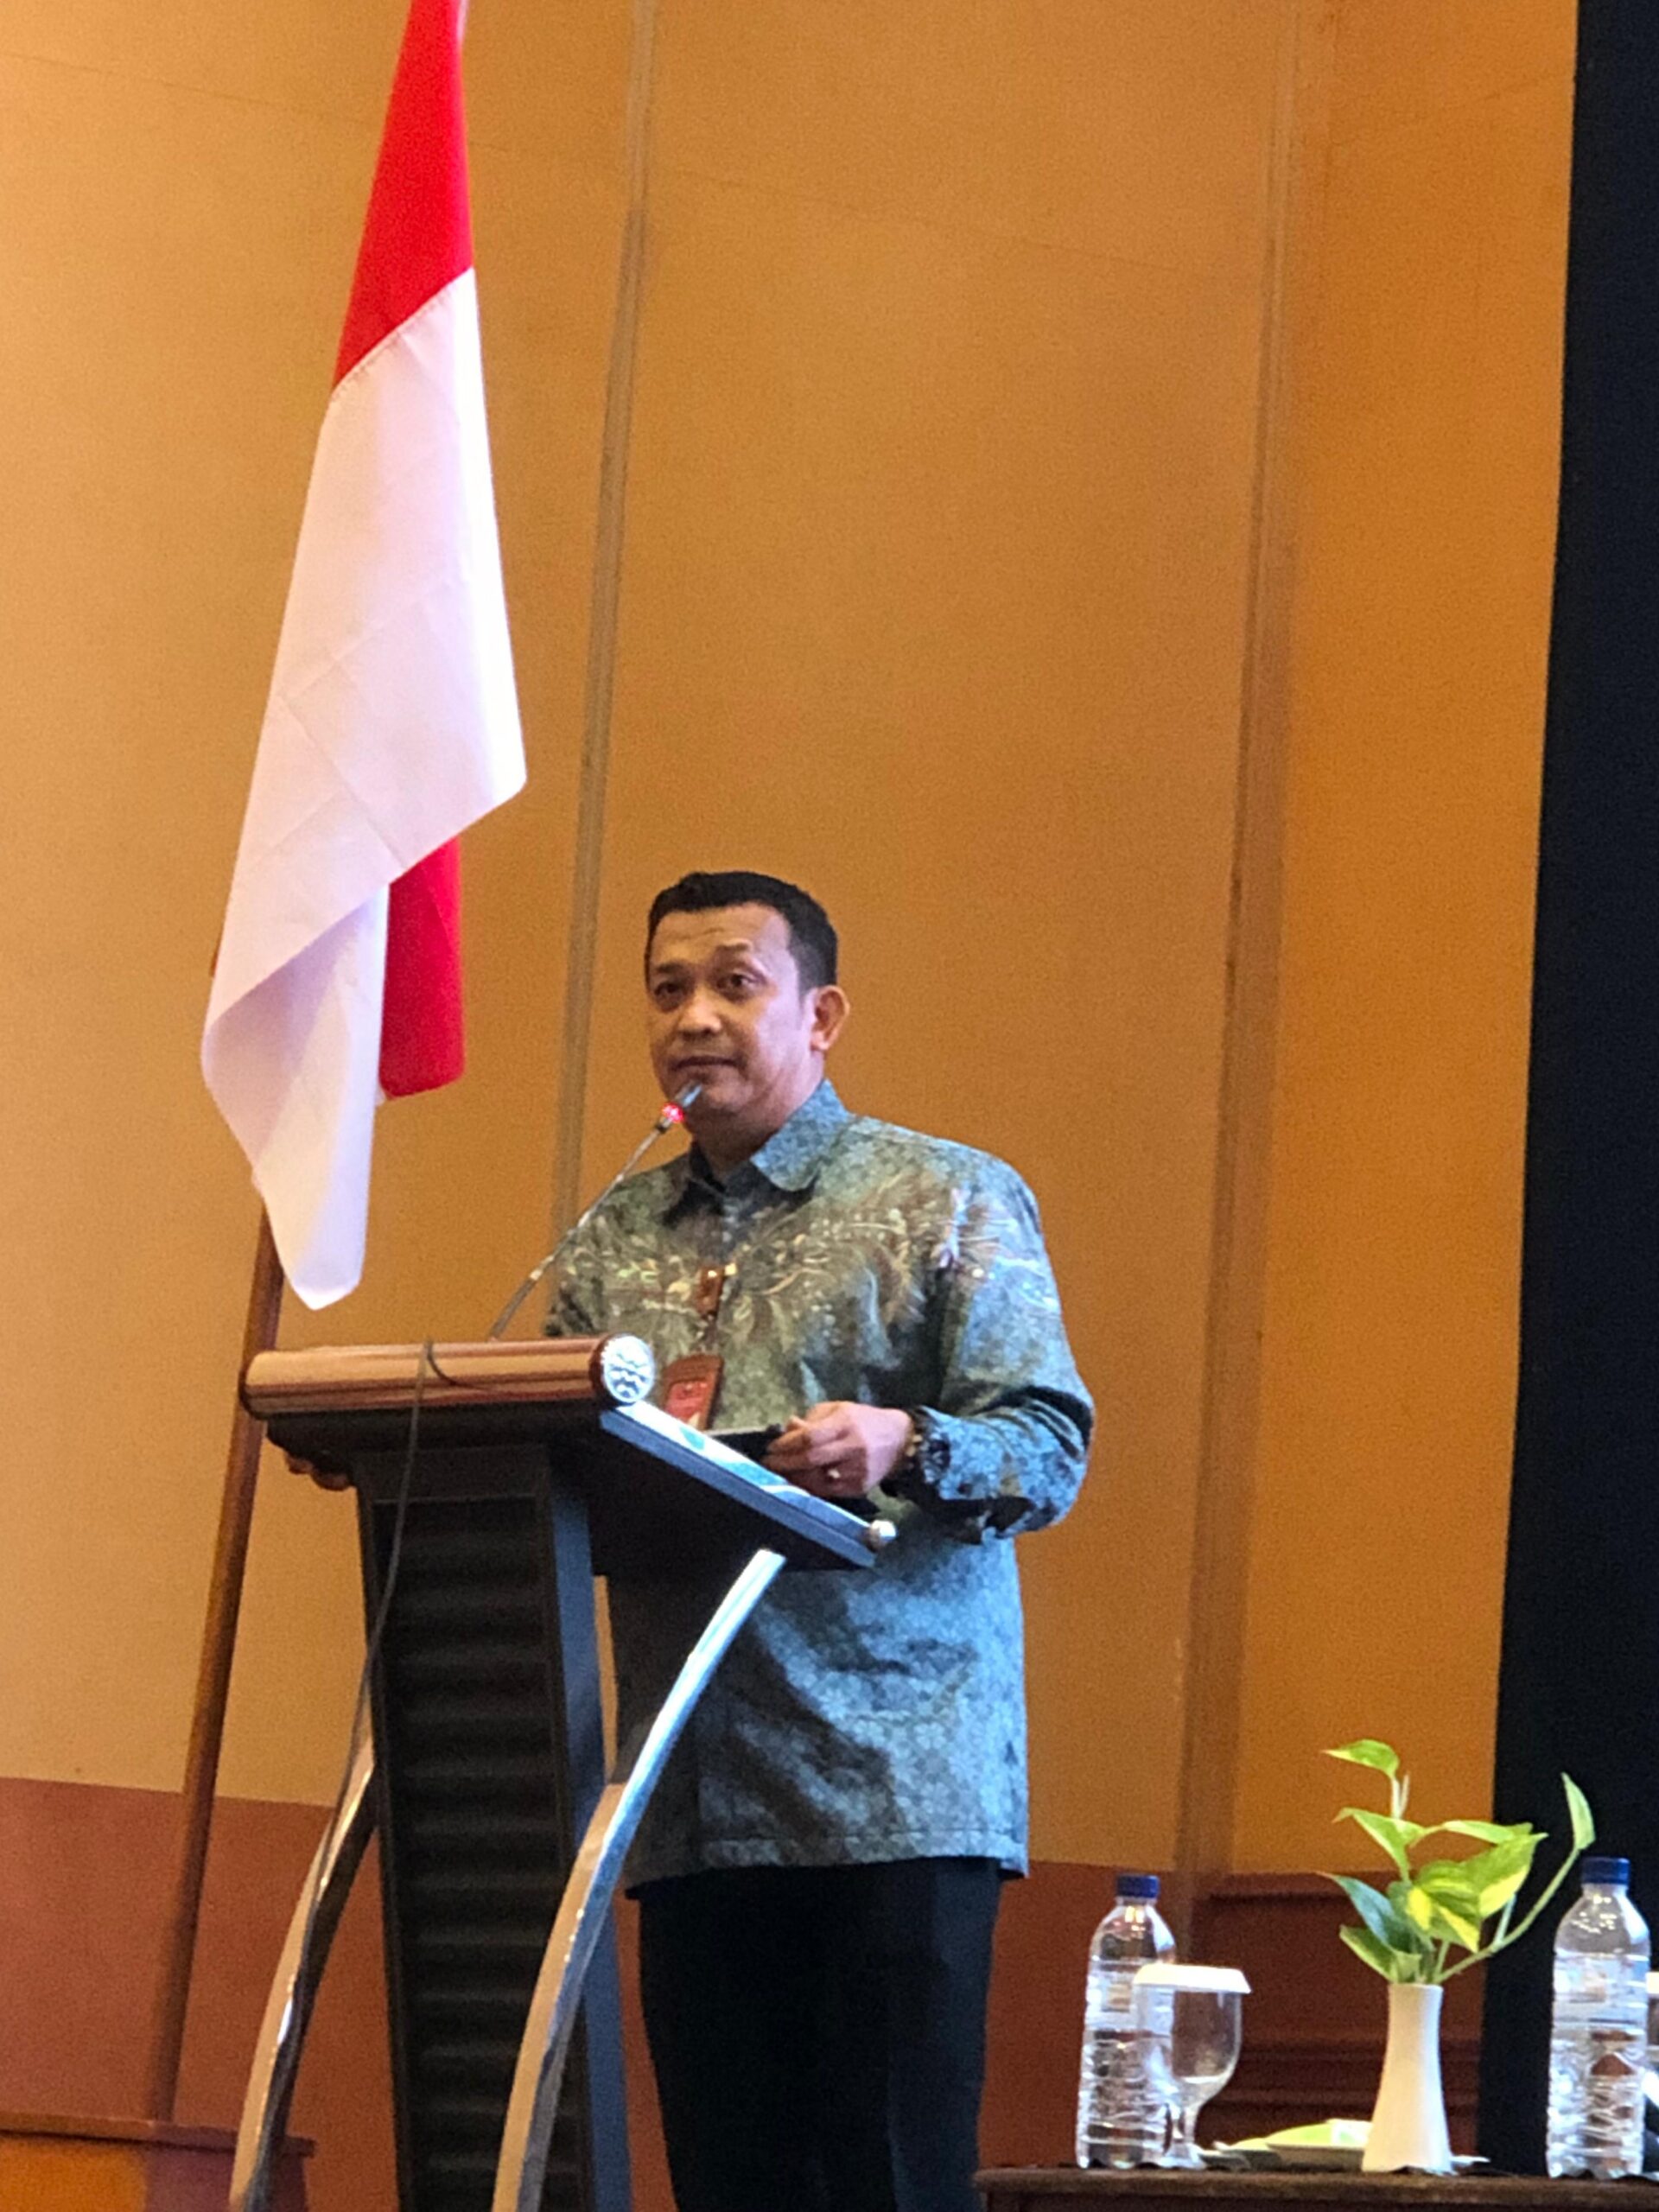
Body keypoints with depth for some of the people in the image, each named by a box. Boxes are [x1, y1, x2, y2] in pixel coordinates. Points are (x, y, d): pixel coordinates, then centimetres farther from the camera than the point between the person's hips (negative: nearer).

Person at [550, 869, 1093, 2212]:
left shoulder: (952, 1203, 6)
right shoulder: (612, 1246, 18)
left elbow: (1050, 1448, -4)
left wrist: (902, 1445, -24)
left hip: (899, 1790, -4)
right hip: (693, 1801, 5)